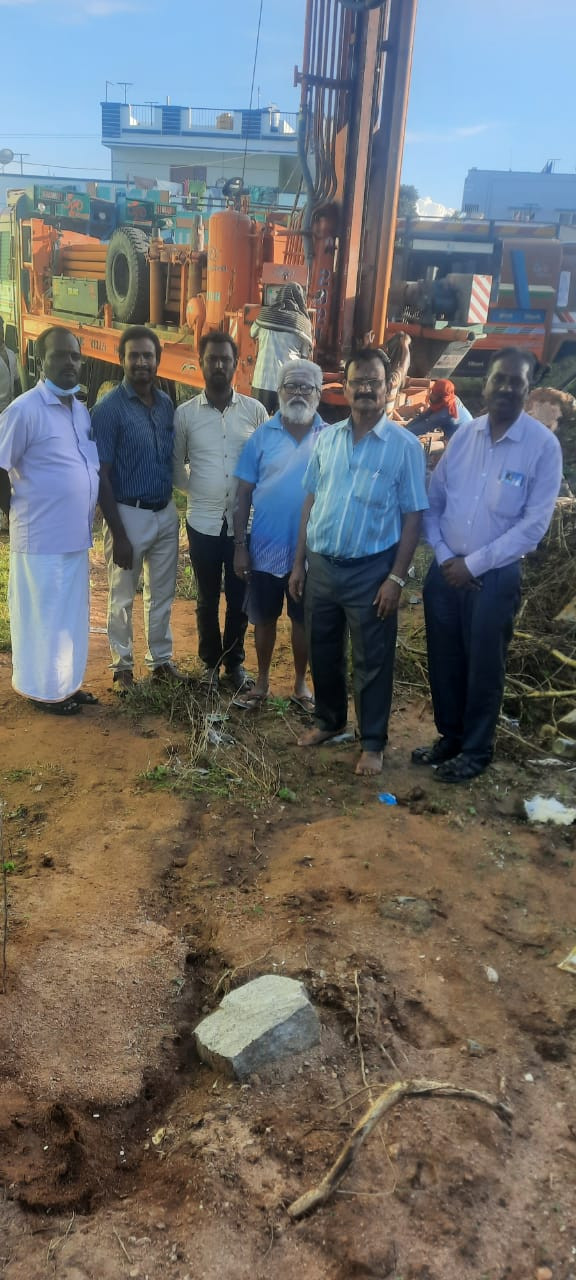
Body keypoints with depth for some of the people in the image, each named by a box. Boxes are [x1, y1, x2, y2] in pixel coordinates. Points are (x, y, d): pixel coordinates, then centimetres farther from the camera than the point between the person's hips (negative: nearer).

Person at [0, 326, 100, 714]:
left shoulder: (83, 411, 10)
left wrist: (87, 520, 13)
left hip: (77, 536, 7)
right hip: (43, 538, -7)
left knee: (72, 616, 16)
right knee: (43, 618, 4)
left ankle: (67, 683, 30)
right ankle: (44, 689, 19)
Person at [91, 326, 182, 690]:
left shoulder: (167, 404, 4)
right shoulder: (109, 409, -13)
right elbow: (101, 476, -14)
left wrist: (169, 507, 5)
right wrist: (118, 534, -17)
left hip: (166, 512, 5)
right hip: (129, 514, -5)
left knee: (162, 594, 16)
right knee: (123, 598, 9)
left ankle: (161, 660, 31)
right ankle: (123, 666, 24)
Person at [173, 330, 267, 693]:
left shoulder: (255, 411, -1)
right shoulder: (185, 413, -2)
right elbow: (175, 467, 9)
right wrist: (200, 491, 6)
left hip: (244, 520, 0)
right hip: (203, 520, 0)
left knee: (240, 597, 10)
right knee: (208, 598, 12)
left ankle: (235, 661, 28)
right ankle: (210, 662, 29)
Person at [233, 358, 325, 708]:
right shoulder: (263, 435, -2)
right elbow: (244, 493, -1)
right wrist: (240, 545, -5)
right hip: (266, 547, 1)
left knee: (303, 619, 12)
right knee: (264, 617, 13)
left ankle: (301, 682, 30)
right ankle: (262, 680, 30)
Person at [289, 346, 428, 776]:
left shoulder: (405, 445, -8)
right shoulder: (326, 438, 5)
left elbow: (413, 516, -8)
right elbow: (312, 500, 10)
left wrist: (396, 578, -13)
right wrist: (299, 561, 8)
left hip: (371, 570, -4)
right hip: (321, 565, 4)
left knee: (373, 661, 6)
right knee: (323, 652, 17)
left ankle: (373, 742, 22)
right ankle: (329, 720, 38)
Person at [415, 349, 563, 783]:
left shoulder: (543, 445, -10)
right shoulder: (464, 435, 3)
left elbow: (534, 523, -13)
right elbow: (433, 500, 6)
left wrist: (474, 564, -15)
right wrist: (443, 555, -7)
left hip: (495, 577, -4)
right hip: (445, 571, 4)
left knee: (483, 668, 9)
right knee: (444, 661, 15)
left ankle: (476, 750, 28)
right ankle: (450, 736, 35)